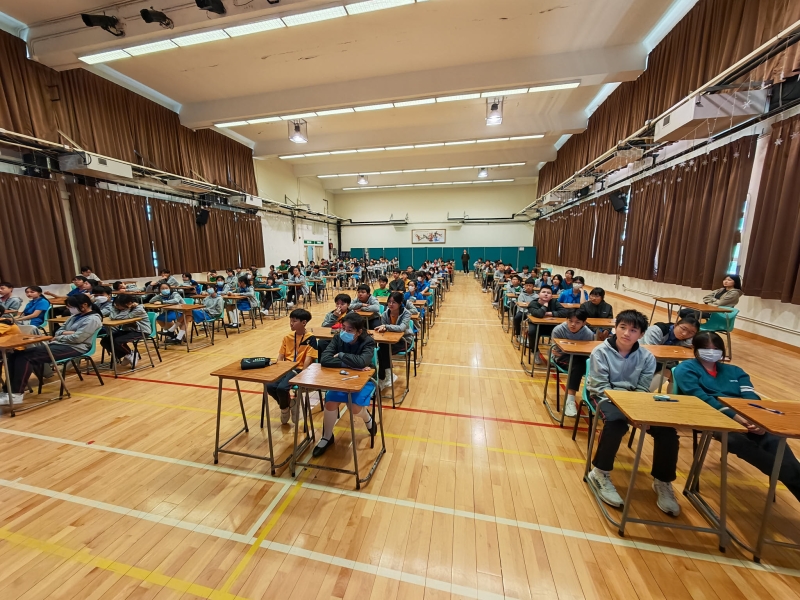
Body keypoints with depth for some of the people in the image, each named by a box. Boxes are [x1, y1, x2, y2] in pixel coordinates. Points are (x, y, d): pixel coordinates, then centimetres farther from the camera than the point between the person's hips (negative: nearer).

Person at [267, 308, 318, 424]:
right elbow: (280, 355, 12)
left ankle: (285, 408, 8)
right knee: (270, 386, -18)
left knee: (281, 388, -27)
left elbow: (308, 358, -13)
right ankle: (289, 403, 9)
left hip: (299, 369, -6)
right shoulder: (287, 337, 11)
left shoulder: (310, 338, -8)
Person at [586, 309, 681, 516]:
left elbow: (642, 390, -2)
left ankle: (662, 482, 7)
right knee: (616, 422, -35)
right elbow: (601, 387, -13)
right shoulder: (601, 352, -11)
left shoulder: (647, 357, 0)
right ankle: (600, 473, -13)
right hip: (605, 397, -4)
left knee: (667, 429, -19)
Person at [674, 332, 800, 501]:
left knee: (773, 439, -30)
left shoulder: (734, 371, 27)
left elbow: (751, 396, 9)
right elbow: (701, 398, -6)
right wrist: (734, 415, -20)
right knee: (737, 441, -37)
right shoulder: (686, 369, 9)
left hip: (746, 417, 5)